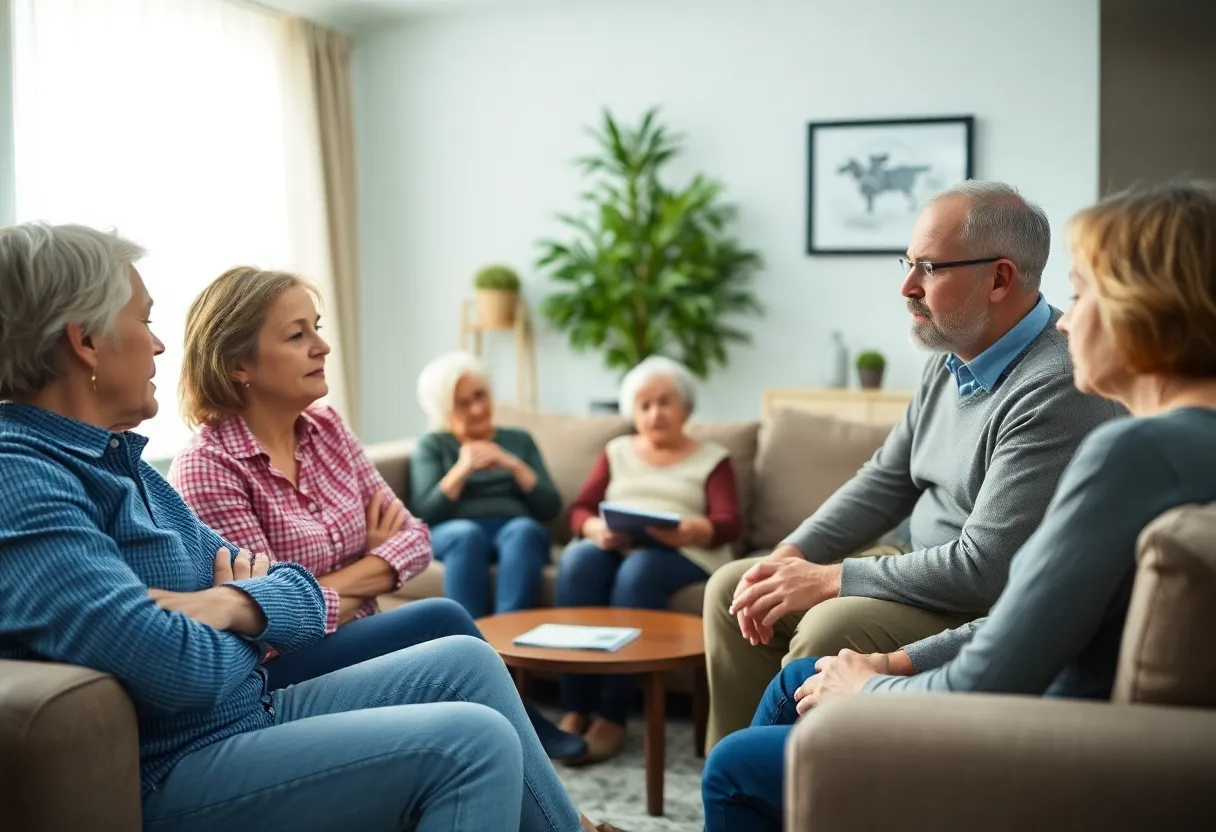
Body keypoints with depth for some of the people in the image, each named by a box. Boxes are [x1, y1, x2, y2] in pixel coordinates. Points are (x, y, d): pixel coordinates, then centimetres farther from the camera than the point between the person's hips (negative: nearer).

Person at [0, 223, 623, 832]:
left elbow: (298, 592, 10)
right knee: (474, 743, -19)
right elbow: (180, 671, -28)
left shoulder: (117, 459, 13)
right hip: (169, 773, -10)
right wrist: (245, 622, -5)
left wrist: (232, 602, -13)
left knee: (467, 662, 8)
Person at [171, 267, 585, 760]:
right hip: (280, 673, -5)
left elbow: (413, 537, 3)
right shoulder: (206, 469, -15)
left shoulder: (325, 428, 4)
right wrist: (373, 572, -5)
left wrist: (339, 581, -14)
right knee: (440, 621, -22)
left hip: (352, 643, 6)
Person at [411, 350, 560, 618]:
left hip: (516, 530, 1)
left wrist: (514, 466, -4)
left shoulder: (519, 440, 21)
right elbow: (426, 512, 2)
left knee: (523, 530, -34)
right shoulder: (431, 445, 16)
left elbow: (550, 508, 10)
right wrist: (462, 470, -11)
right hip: (455, 533, -1)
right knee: (468, 535, -36)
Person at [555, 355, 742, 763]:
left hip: (681, 553, -2)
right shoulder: (617, 452, 26)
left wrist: (694, 530, -23)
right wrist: (596, 528, -13)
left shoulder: (712, 458, 17)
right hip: (611, 546, 3)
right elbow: (579, 510, 13)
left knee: (639, 571, -37)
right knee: (577, 560, -33)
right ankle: (574, 710, -35)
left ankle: (612, 717, -37)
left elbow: (730, 524, 1)